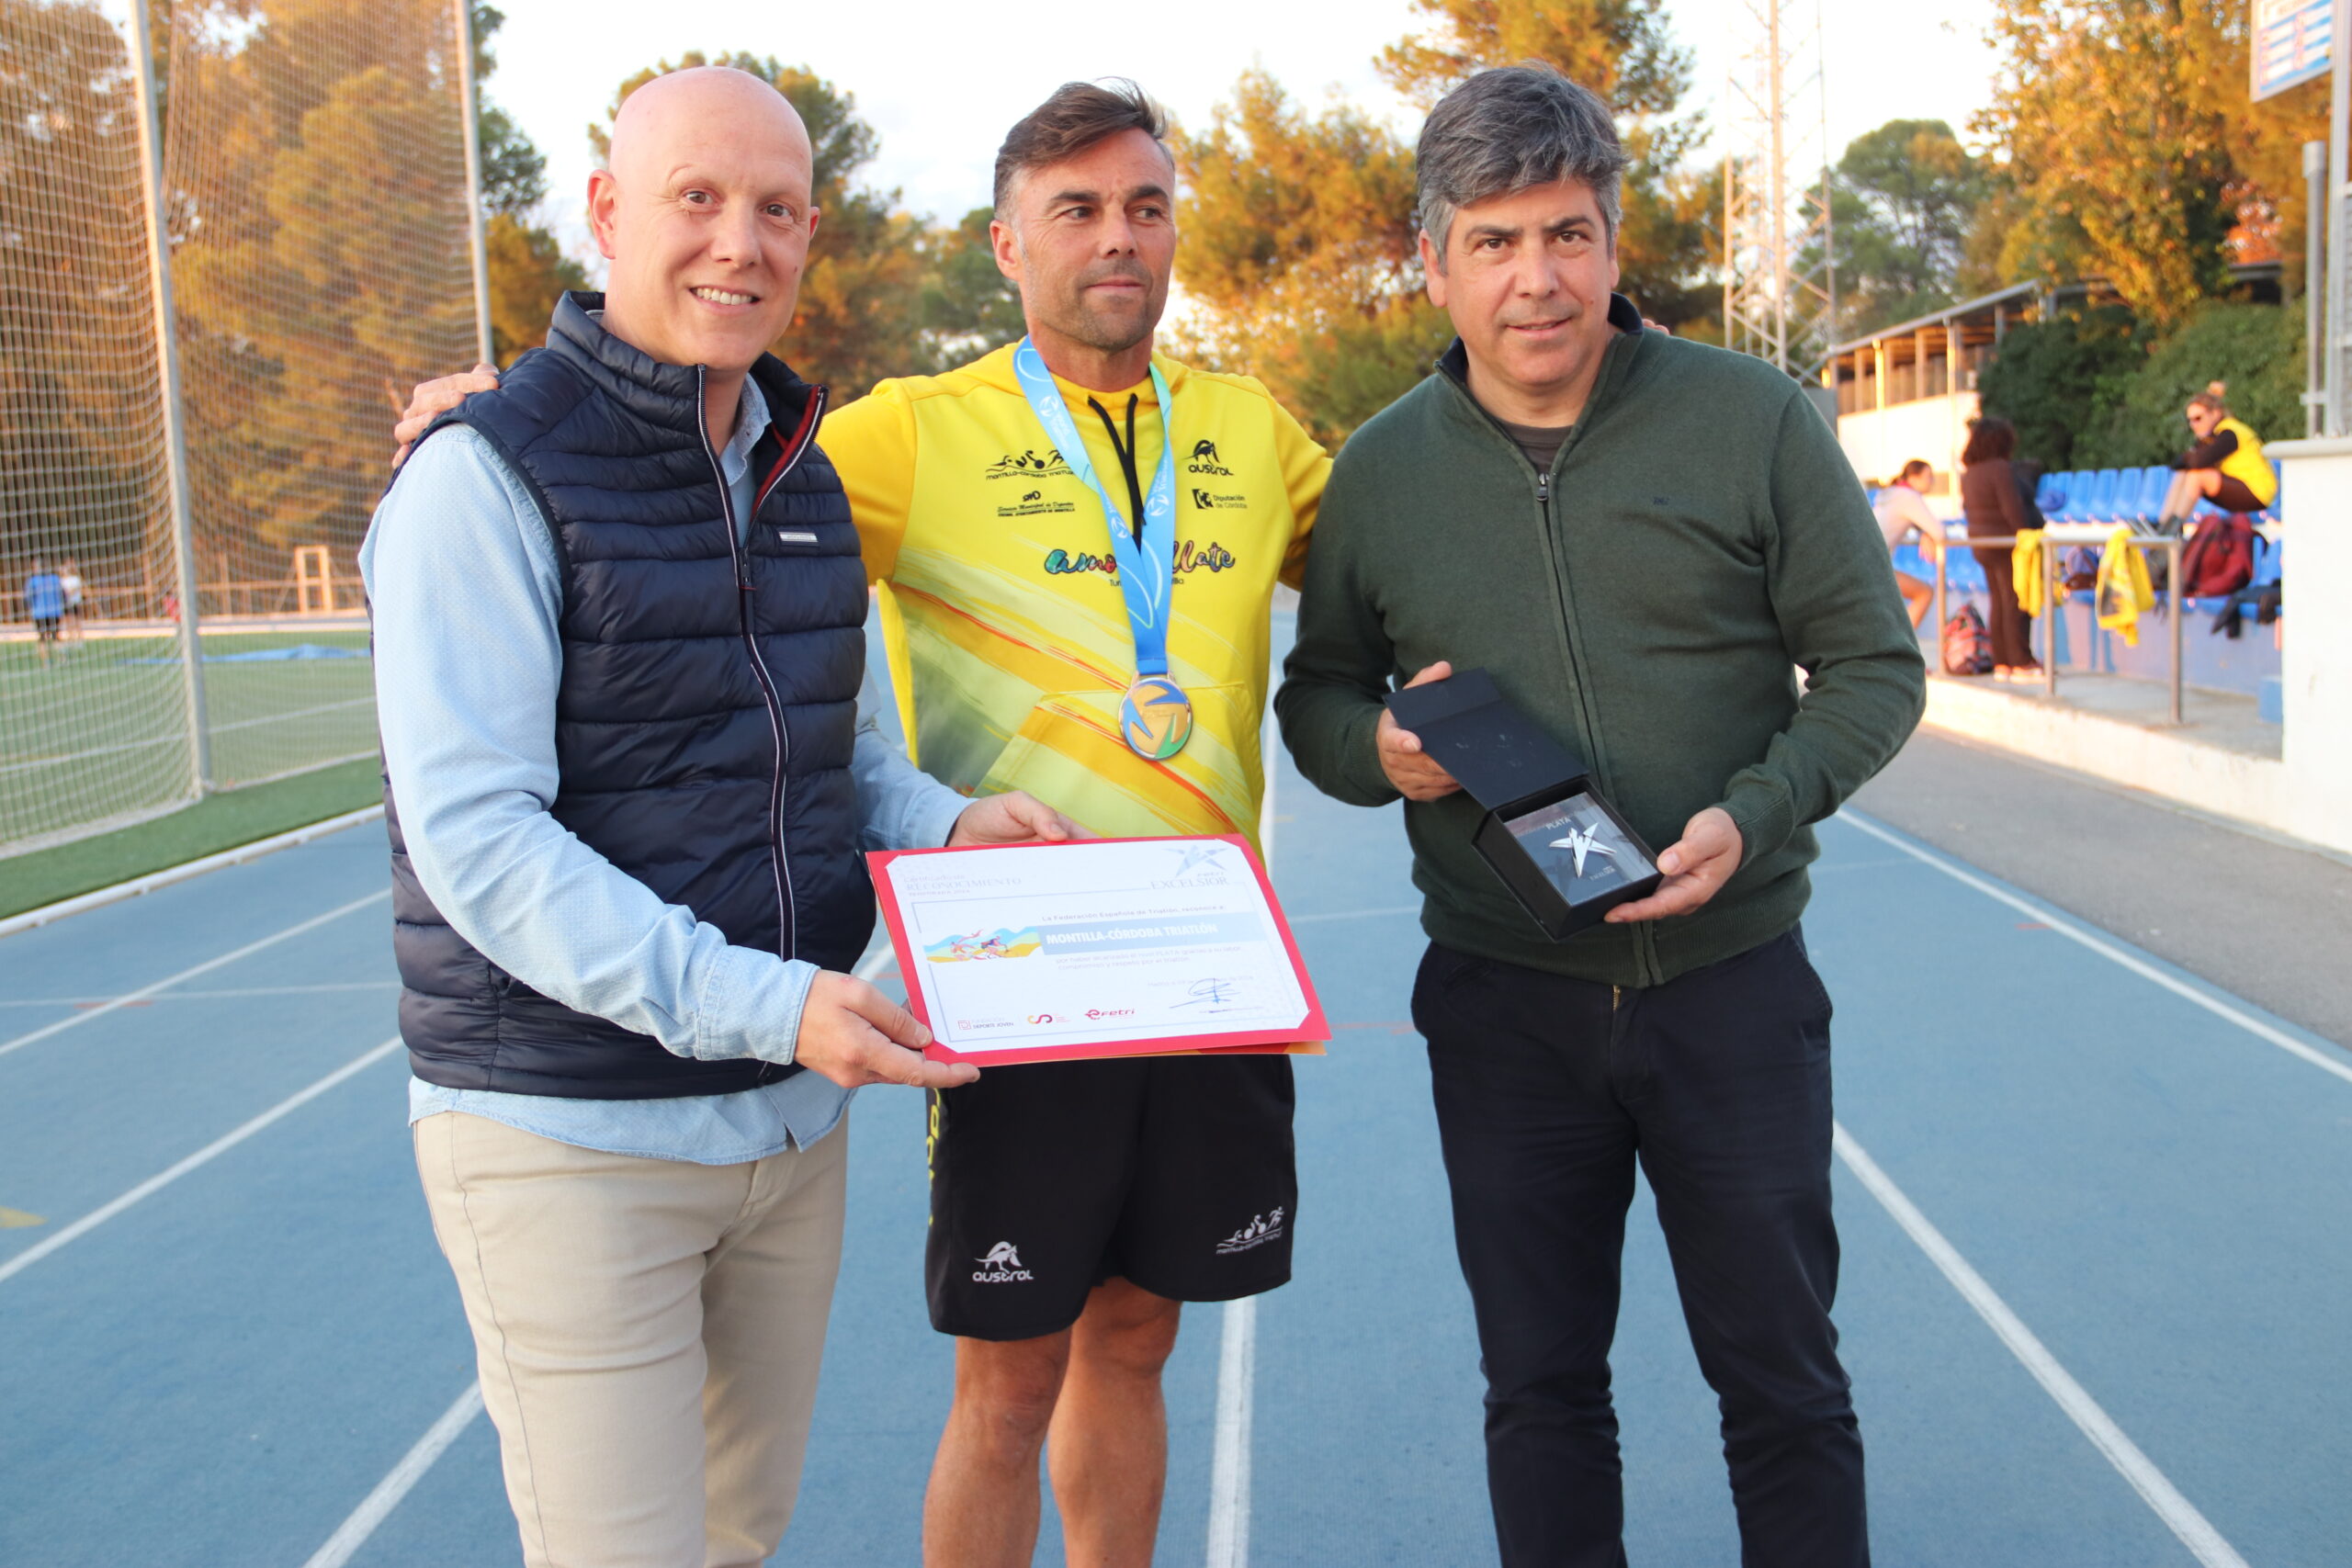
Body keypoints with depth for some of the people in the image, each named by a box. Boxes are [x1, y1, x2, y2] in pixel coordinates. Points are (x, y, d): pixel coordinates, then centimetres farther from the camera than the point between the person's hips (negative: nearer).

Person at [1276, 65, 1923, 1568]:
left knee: (1783, 1380, 11)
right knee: (1541, 1391, 14)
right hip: (1503, 1004, 2)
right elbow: (1315, 695, 12)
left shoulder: (1755, 419, -5)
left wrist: (1753, 816, -19)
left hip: (1733, 980, -1)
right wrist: (1379, 751, -12)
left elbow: (1874, 667, -1)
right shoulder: (1380, 468, 2)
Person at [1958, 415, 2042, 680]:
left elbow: (1968, 508, 16)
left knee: (1999, 604, 12)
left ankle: (2001, 663, 15)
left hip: (1982, 546, 9)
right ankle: (2021, 663, -3)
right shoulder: (2000, 469, -17)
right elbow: (2013, 510, -21)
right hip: (2007, 545, -9)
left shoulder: (1969, 473, 9)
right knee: (2015, 604, -4)